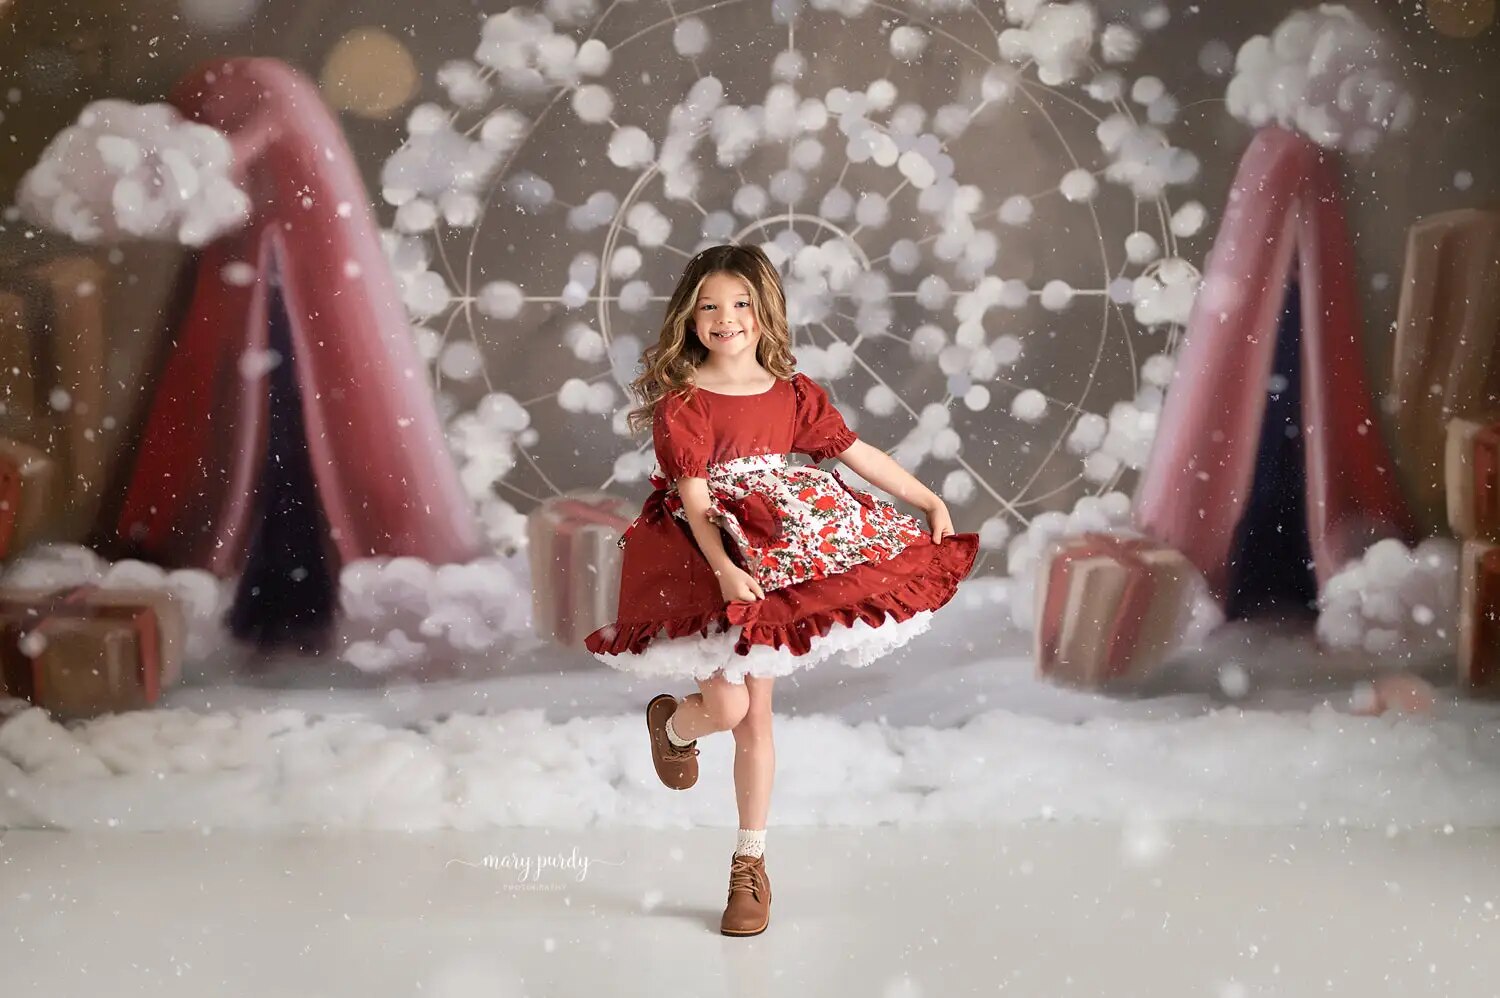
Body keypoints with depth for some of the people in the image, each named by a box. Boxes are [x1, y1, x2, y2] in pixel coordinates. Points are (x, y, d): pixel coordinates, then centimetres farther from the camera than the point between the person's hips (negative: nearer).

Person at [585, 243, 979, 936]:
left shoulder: (792, 393, 6)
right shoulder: (682, 399, -8)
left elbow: (857, 452, 11)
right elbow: (693, 494, -15)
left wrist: (929, 501, 12)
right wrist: (724, 569, -28)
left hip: (773, 564, 4)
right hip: (704, 563, -4)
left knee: (757, 714, 7)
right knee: (726, 708, -12)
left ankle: (750, 863, 18)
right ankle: (671, 723, 28)